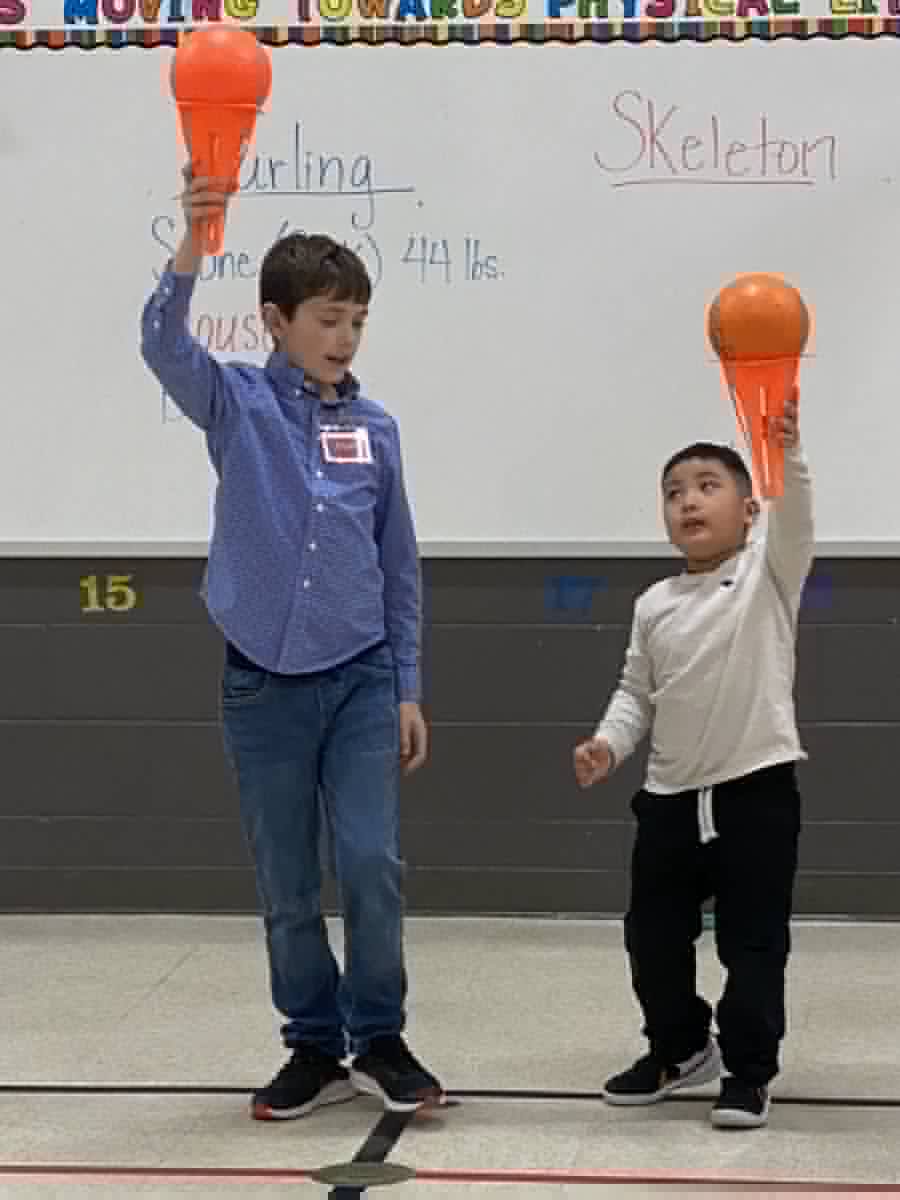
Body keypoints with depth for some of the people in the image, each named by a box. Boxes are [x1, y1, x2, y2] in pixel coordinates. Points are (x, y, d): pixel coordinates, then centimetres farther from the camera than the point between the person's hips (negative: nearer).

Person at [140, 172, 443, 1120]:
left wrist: (407, 689, 8)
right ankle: (316, 1048, 23)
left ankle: (379, 1038, 11)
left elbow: (398, 566, 10)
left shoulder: (374, 428, 4)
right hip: (262, 682, -1)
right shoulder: (237, 404, -3)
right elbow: (164, 343, -24)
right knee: (285, 887, 7)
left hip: (361, 677, 1)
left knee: (371, 863, -9)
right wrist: (194, 243, -40)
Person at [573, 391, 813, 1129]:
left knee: (754, 944, 0)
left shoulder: (769, 574, -4)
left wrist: (785, 451, -42)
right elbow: (637, 693, 14)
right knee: (653, 937, 12)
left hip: (757, 790, -5)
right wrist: (610, 744, -5)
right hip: (671, 797, 5)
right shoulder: (655, 605, 8)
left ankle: (749, 1070, 15)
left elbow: (795, 520, -24)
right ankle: (679, 1049, 33)